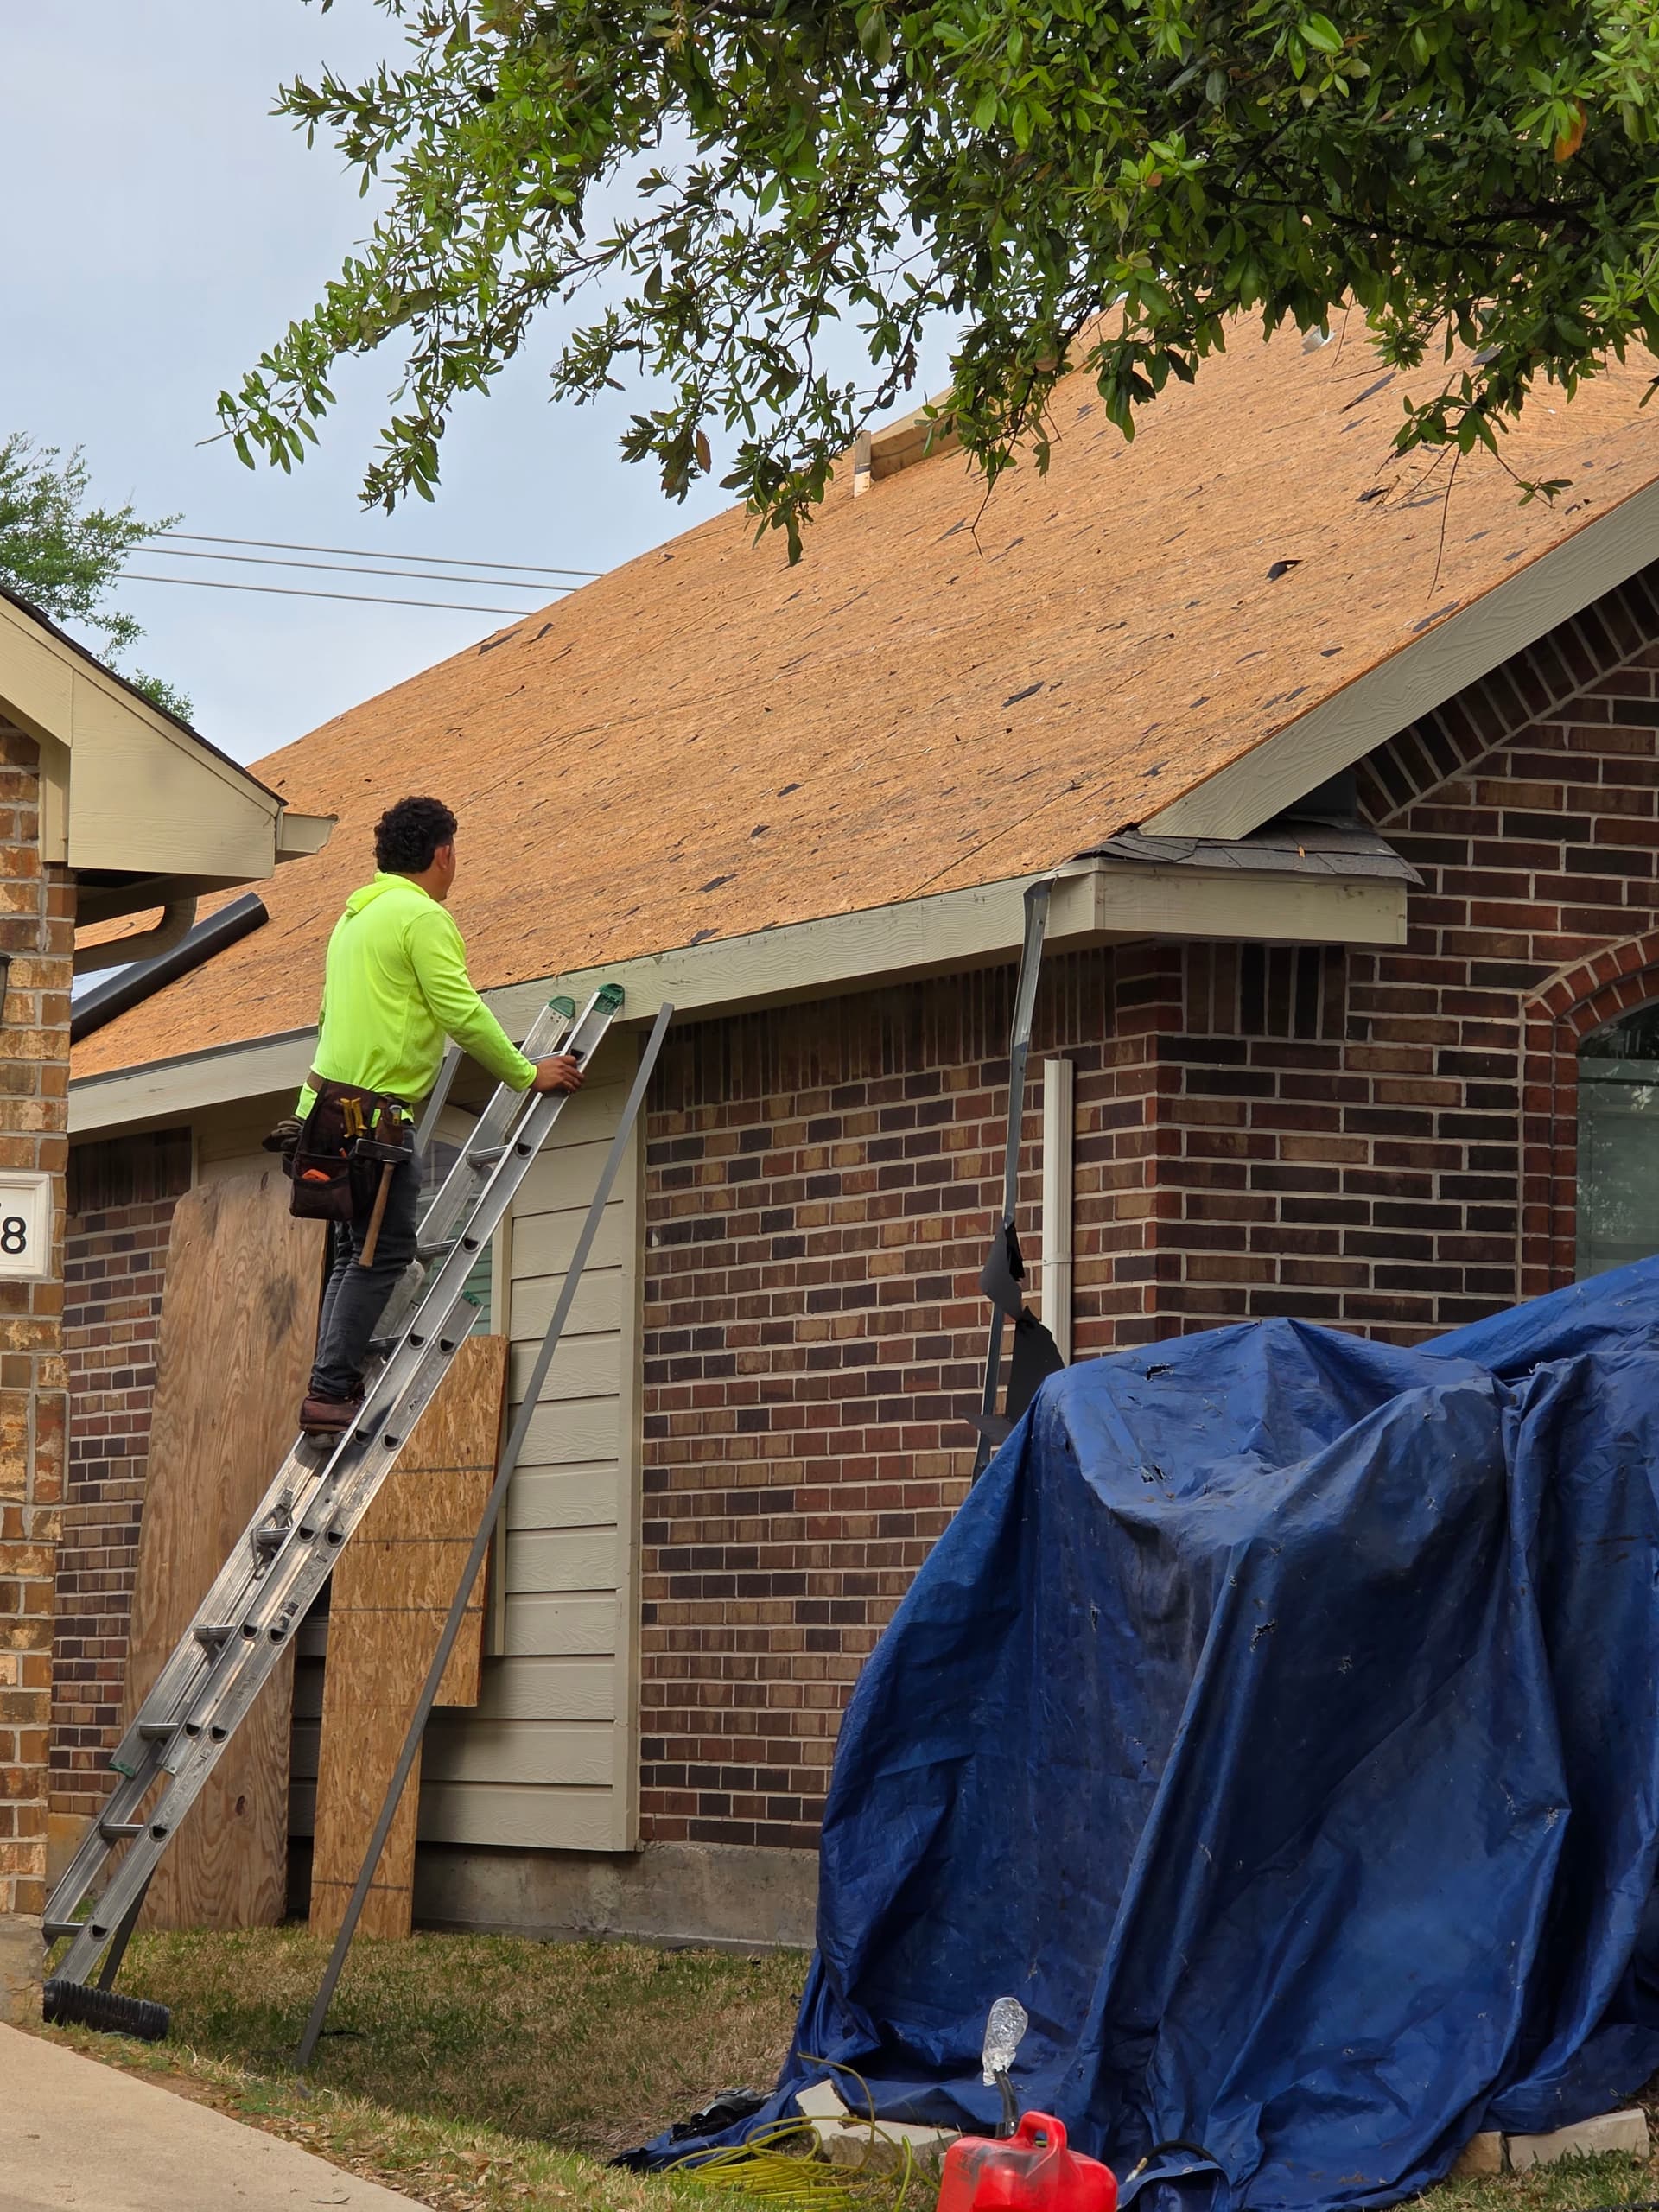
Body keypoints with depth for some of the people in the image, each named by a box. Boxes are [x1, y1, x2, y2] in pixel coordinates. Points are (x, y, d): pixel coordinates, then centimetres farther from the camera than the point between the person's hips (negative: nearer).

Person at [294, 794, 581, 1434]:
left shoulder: (356, 915, 20)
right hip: (374, 1111, -10)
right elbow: (463, 1015, -12)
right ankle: (331, 1392, -14)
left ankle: (334, 1388, 8)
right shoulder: (423, 916, -8)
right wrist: (528, 1075, -2)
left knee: (354, 1254, 12)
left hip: (330, 1100, 10)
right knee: (383, 1255, -9)